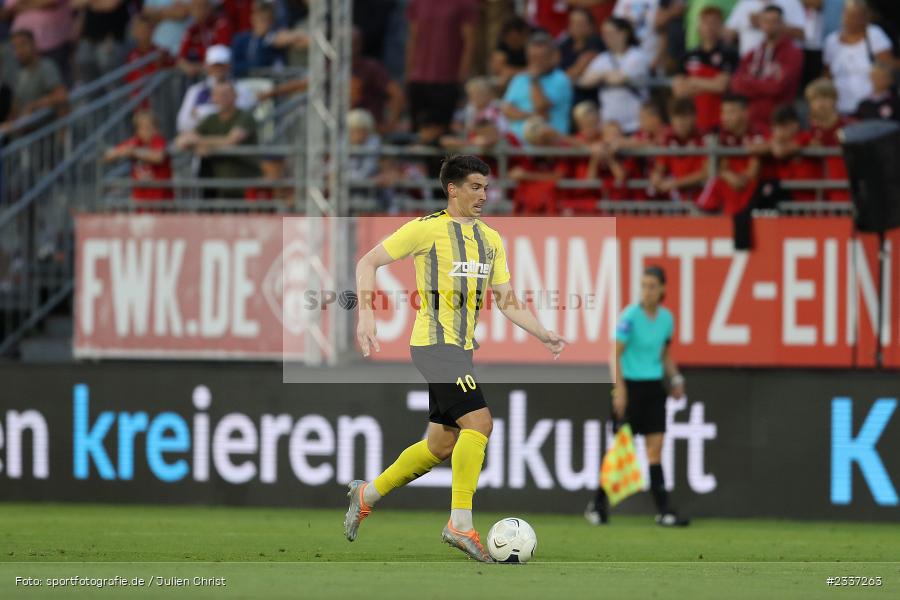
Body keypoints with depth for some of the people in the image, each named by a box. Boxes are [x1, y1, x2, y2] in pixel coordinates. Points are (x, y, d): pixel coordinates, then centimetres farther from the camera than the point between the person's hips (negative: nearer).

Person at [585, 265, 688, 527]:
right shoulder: (630, 316, -12)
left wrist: (675, 378, 6)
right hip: (630, 385, -5)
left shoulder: (666, 318, 6)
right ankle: (597, 504, 15)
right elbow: (615, 354, -12)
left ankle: (663, 511, -3)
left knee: (655, 448, 0)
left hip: (654, 387, 5)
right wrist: (619, 388, -18)